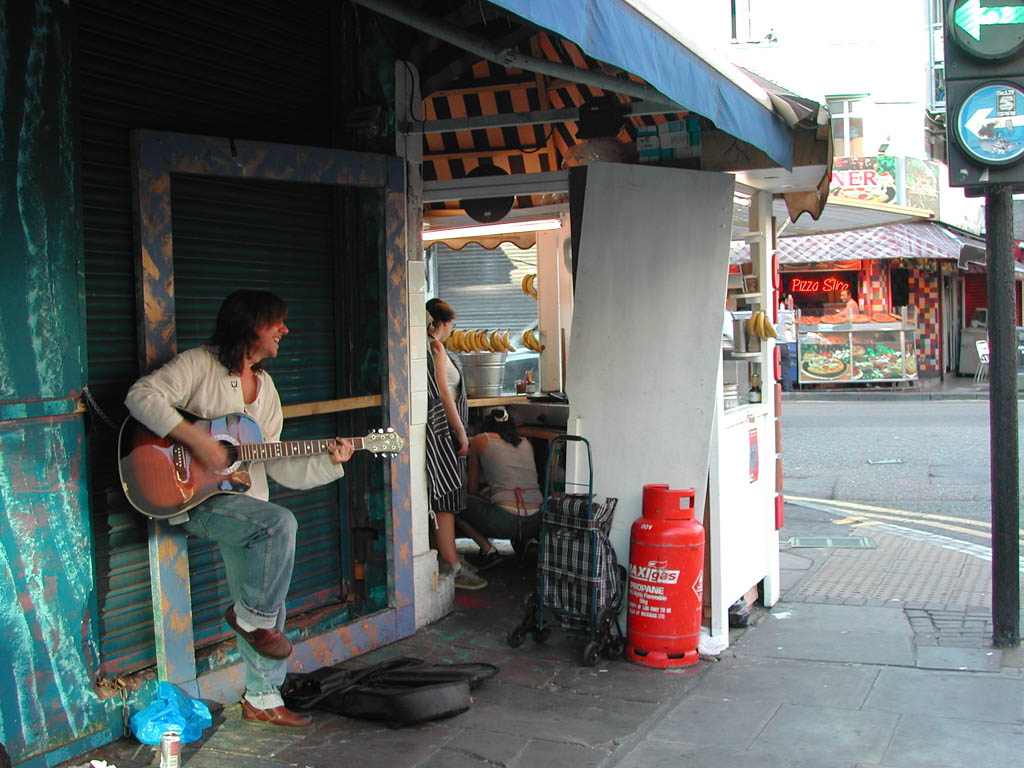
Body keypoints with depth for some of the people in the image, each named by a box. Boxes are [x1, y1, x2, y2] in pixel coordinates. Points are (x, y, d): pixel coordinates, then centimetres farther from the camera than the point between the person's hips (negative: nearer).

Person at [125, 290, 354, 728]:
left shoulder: (265, 386, 15)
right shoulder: (200, 364, -7)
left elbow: (274, 463, 12)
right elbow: (141, 396, -21)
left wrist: (327, 462, -1)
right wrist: (195, 439, -28)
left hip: (246, 502, 8)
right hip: (197, 500, -8)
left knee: (268, 607, 6)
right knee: (280, 523, -31)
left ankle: (262, 699, 20)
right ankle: (251, 615, -10)